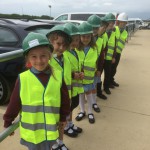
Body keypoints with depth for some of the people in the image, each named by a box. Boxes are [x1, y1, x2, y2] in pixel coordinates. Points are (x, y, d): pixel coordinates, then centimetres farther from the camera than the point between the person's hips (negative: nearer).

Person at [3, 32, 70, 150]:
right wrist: (7, 123, 3)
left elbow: (65, 101, 1)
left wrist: (63, 118, 9)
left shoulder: (58, 76, -9)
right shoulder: (23, 79, -15)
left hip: (50, 130, 2)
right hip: (31, 131, -2)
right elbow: (14, 104, -6)